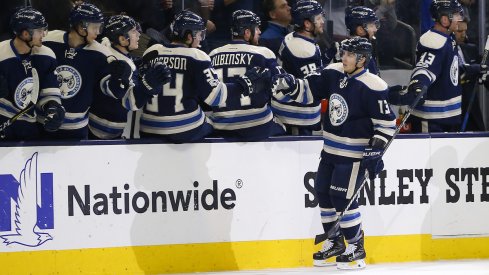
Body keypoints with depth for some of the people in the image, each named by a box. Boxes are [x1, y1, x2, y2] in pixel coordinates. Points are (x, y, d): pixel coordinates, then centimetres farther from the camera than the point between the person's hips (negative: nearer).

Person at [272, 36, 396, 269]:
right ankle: (335, 242, 28)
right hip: (331, 149, 8)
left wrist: (375, 151, -20)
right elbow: (308, 89, 5)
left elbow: (386, 122, -15)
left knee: (342, 197, -11)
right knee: (323, 193, 12)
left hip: (354, 153, -8)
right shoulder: (333, 74, 1)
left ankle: (356, 248, 3)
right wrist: (289, 86, -15)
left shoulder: (372, 87, -19)